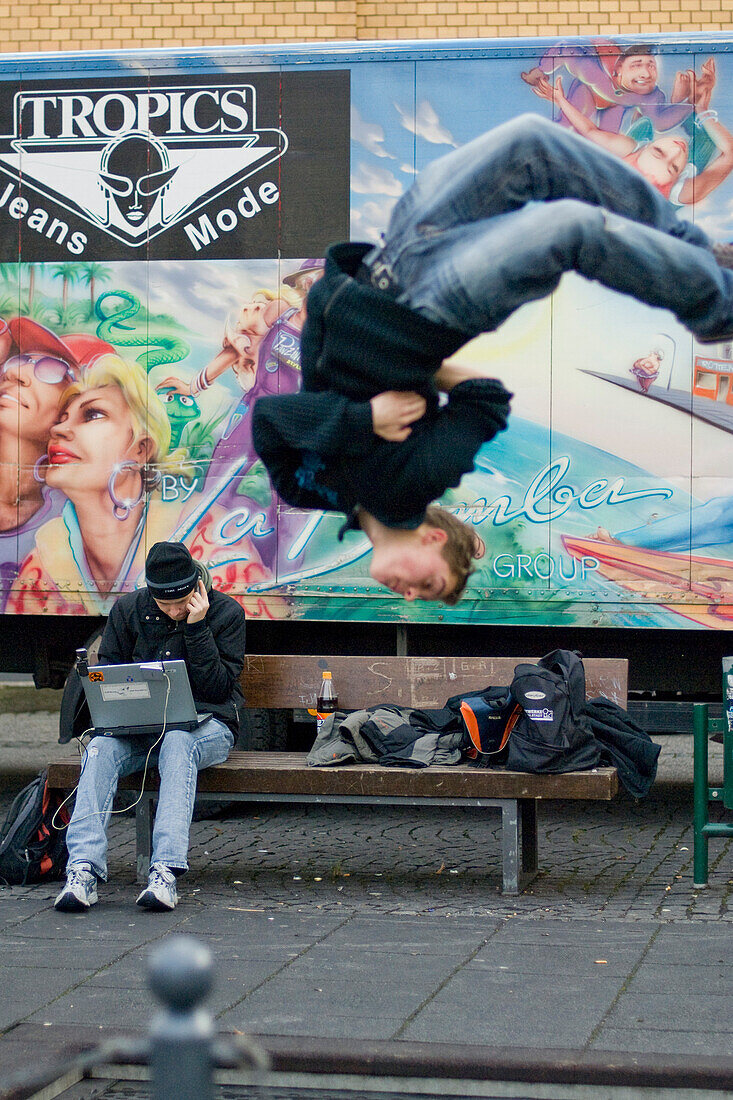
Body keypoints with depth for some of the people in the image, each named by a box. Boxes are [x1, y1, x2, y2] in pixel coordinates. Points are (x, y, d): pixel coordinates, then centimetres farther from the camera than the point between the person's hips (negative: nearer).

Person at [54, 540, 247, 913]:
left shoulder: (226, 613, -1)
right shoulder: (127, 610, 5)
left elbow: (219, 689, -7)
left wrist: (196, 628, -15)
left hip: (205, 725, -3)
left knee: (177, 742, -39)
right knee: (101, 747, -31)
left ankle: (165, 872, -49)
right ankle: (83, 870, -42)